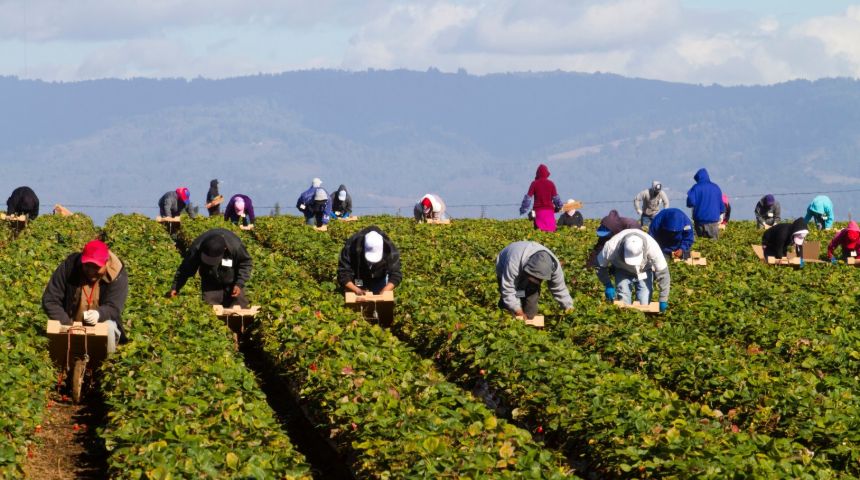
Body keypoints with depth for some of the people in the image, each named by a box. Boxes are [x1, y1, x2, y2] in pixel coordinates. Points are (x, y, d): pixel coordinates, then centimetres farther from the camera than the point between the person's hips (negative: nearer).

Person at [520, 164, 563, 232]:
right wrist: (558, 207, 20)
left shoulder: (534, 183, -1)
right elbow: (556, 197, 5)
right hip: (549, 210, 1)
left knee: (539, 230, -2)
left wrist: (523, 209, 5)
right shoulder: (551, 183, 3)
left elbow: (528, 197, -2)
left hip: (538, 210, -1)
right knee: (550, 230, 3)